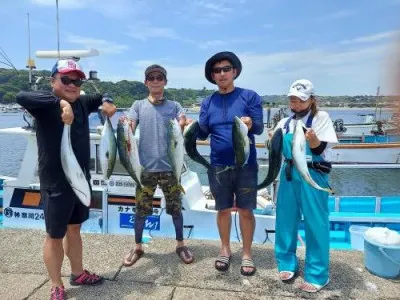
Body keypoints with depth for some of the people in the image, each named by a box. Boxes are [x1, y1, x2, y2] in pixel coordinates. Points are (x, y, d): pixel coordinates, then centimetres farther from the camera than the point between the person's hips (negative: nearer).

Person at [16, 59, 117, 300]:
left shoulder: (82, 103, 4)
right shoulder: (46, 104, -13)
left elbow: (102, 97, 20)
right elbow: (21, 97, -33)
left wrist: (107, 102, -2)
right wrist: (60, 102, -41)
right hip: (55, 184, -6)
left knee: (74, 228, 21)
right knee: (55, 236, 9)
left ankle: (78, 273, 40)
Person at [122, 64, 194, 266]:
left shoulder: (174, 106, 7)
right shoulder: (138, 105, 7)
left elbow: (184, 125, -6)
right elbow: (129, 129, -4)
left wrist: (184, 125, -29)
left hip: (169, 166, 0)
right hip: (146, 166, 0)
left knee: (175, 208, 10)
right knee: (141, 209, 10)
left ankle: (180, 245, 28)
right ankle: (138, 247, 27)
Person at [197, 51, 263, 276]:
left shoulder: (249, 96, -2)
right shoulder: (208, 102, 7)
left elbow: (260, 127, -9)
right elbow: (203, 133, 4)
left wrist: (251, 124, -31)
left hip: (246, 164, -2)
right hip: (218, 165, 3)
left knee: (246, 210, 6)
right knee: (223, 209, 12)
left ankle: (247, 253, 24)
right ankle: (225, 249, 31)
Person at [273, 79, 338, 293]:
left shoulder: (321, 118, -3)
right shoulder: (284, 123, 10)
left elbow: (320, 150, -12)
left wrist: (313, 140, -32)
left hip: (313, 176, -5)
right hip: (288, 175, 5)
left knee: (315, 224, 1)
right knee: (285, 219, 11)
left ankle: (317, 274, 15)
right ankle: (287, 263, 29)